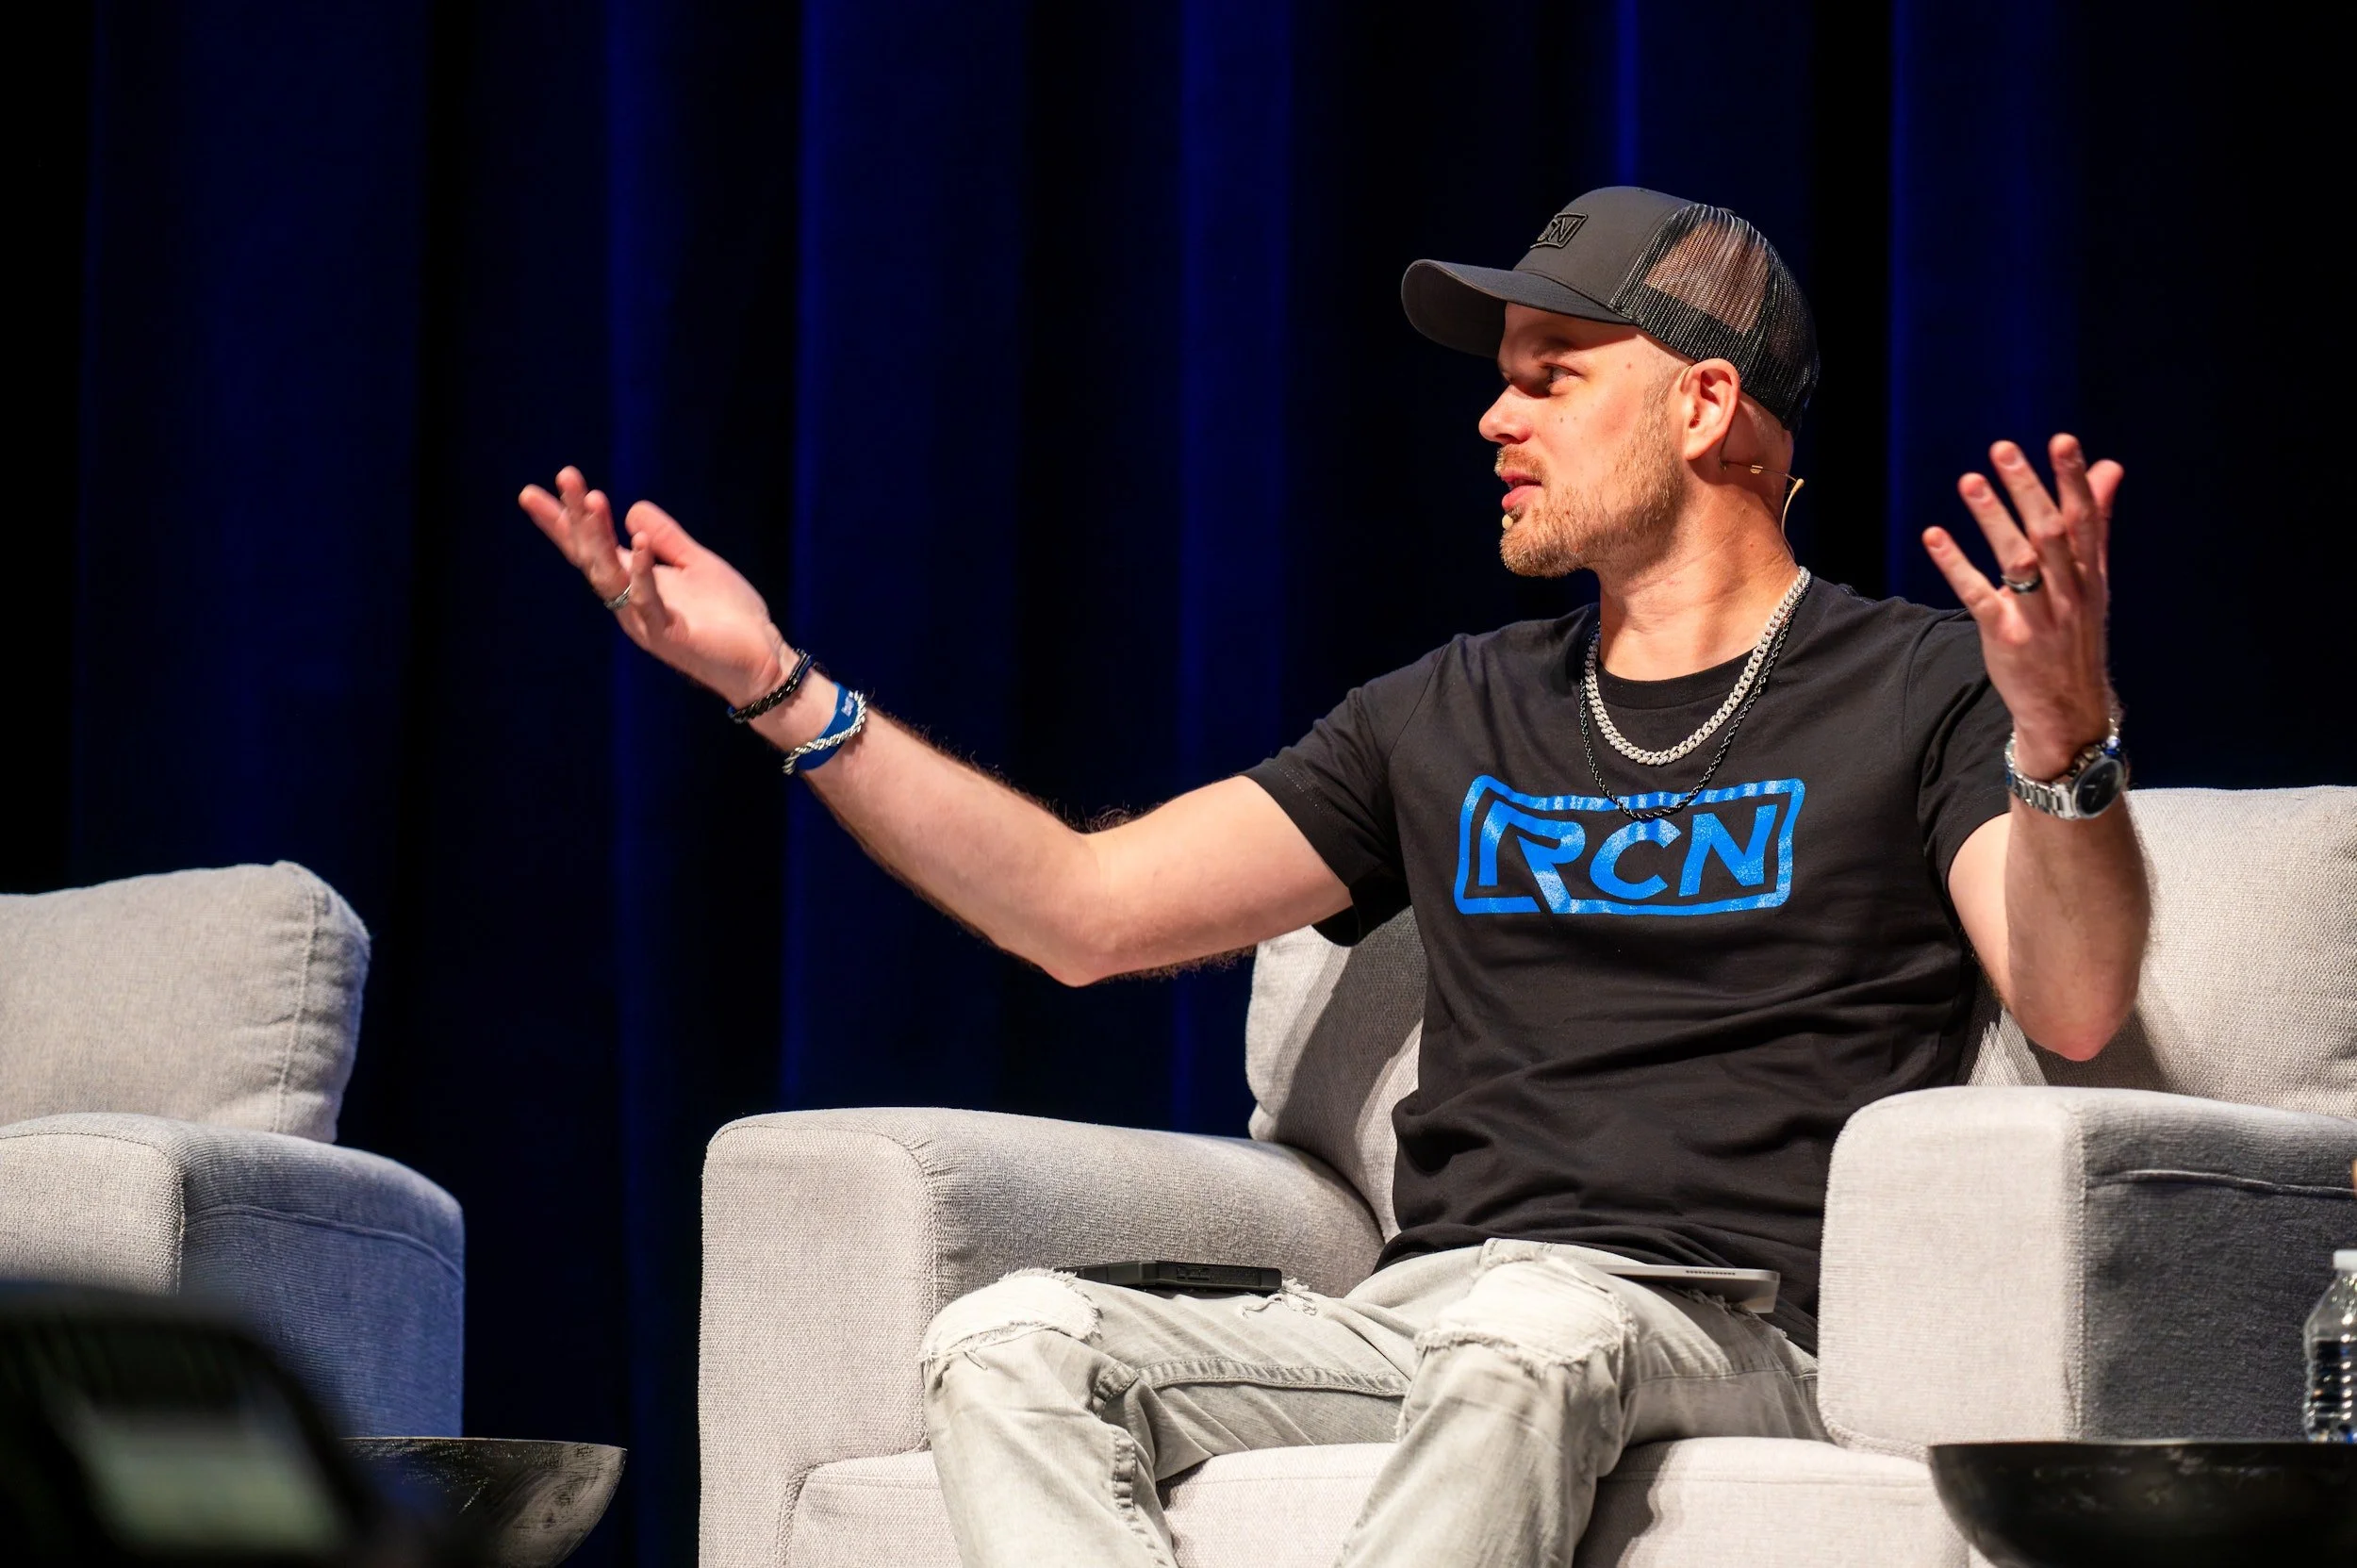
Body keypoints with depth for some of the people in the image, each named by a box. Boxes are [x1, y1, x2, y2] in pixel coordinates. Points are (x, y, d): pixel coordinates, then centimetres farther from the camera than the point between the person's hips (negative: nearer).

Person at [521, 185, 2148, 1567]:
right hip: (1414, 1315, 5)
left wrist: (2062, 733, -29)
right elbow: (1087, 910, 19)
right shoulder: (1451, 718, 23)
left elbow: (2074, 1008, -10)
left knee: (1527, 1322, -40)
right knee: (1009, 1341, -21)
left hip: (1737, 1342, -5)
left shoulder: (1917, 692, 7)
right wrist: (781, 689, 15)